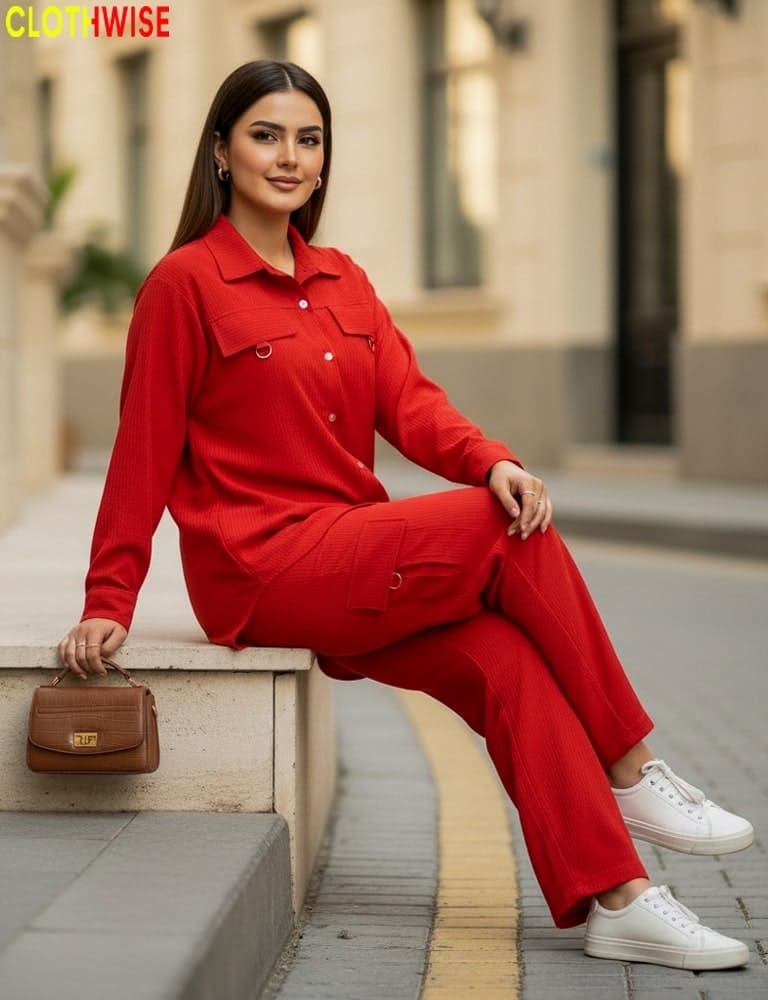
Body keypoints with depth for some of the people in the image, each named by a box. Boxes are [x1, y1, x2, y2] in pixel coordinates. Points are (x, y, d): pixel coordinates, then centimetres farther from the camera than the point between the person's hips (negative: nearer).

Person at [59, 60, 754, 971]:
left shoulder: (343, 281, 16)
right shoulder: (185, 282, -5)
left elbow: (407, 401, 2)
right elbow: (145, 451, -5)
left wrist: (489, 460, -18)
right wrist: (108, 604, -7)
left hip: (353, 568, 6)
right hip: (262, 571, -6)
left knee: (508, 659, -19)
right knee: (513, 535, -19)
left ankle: (612, 900, -21)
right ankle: (630, 774, -8)